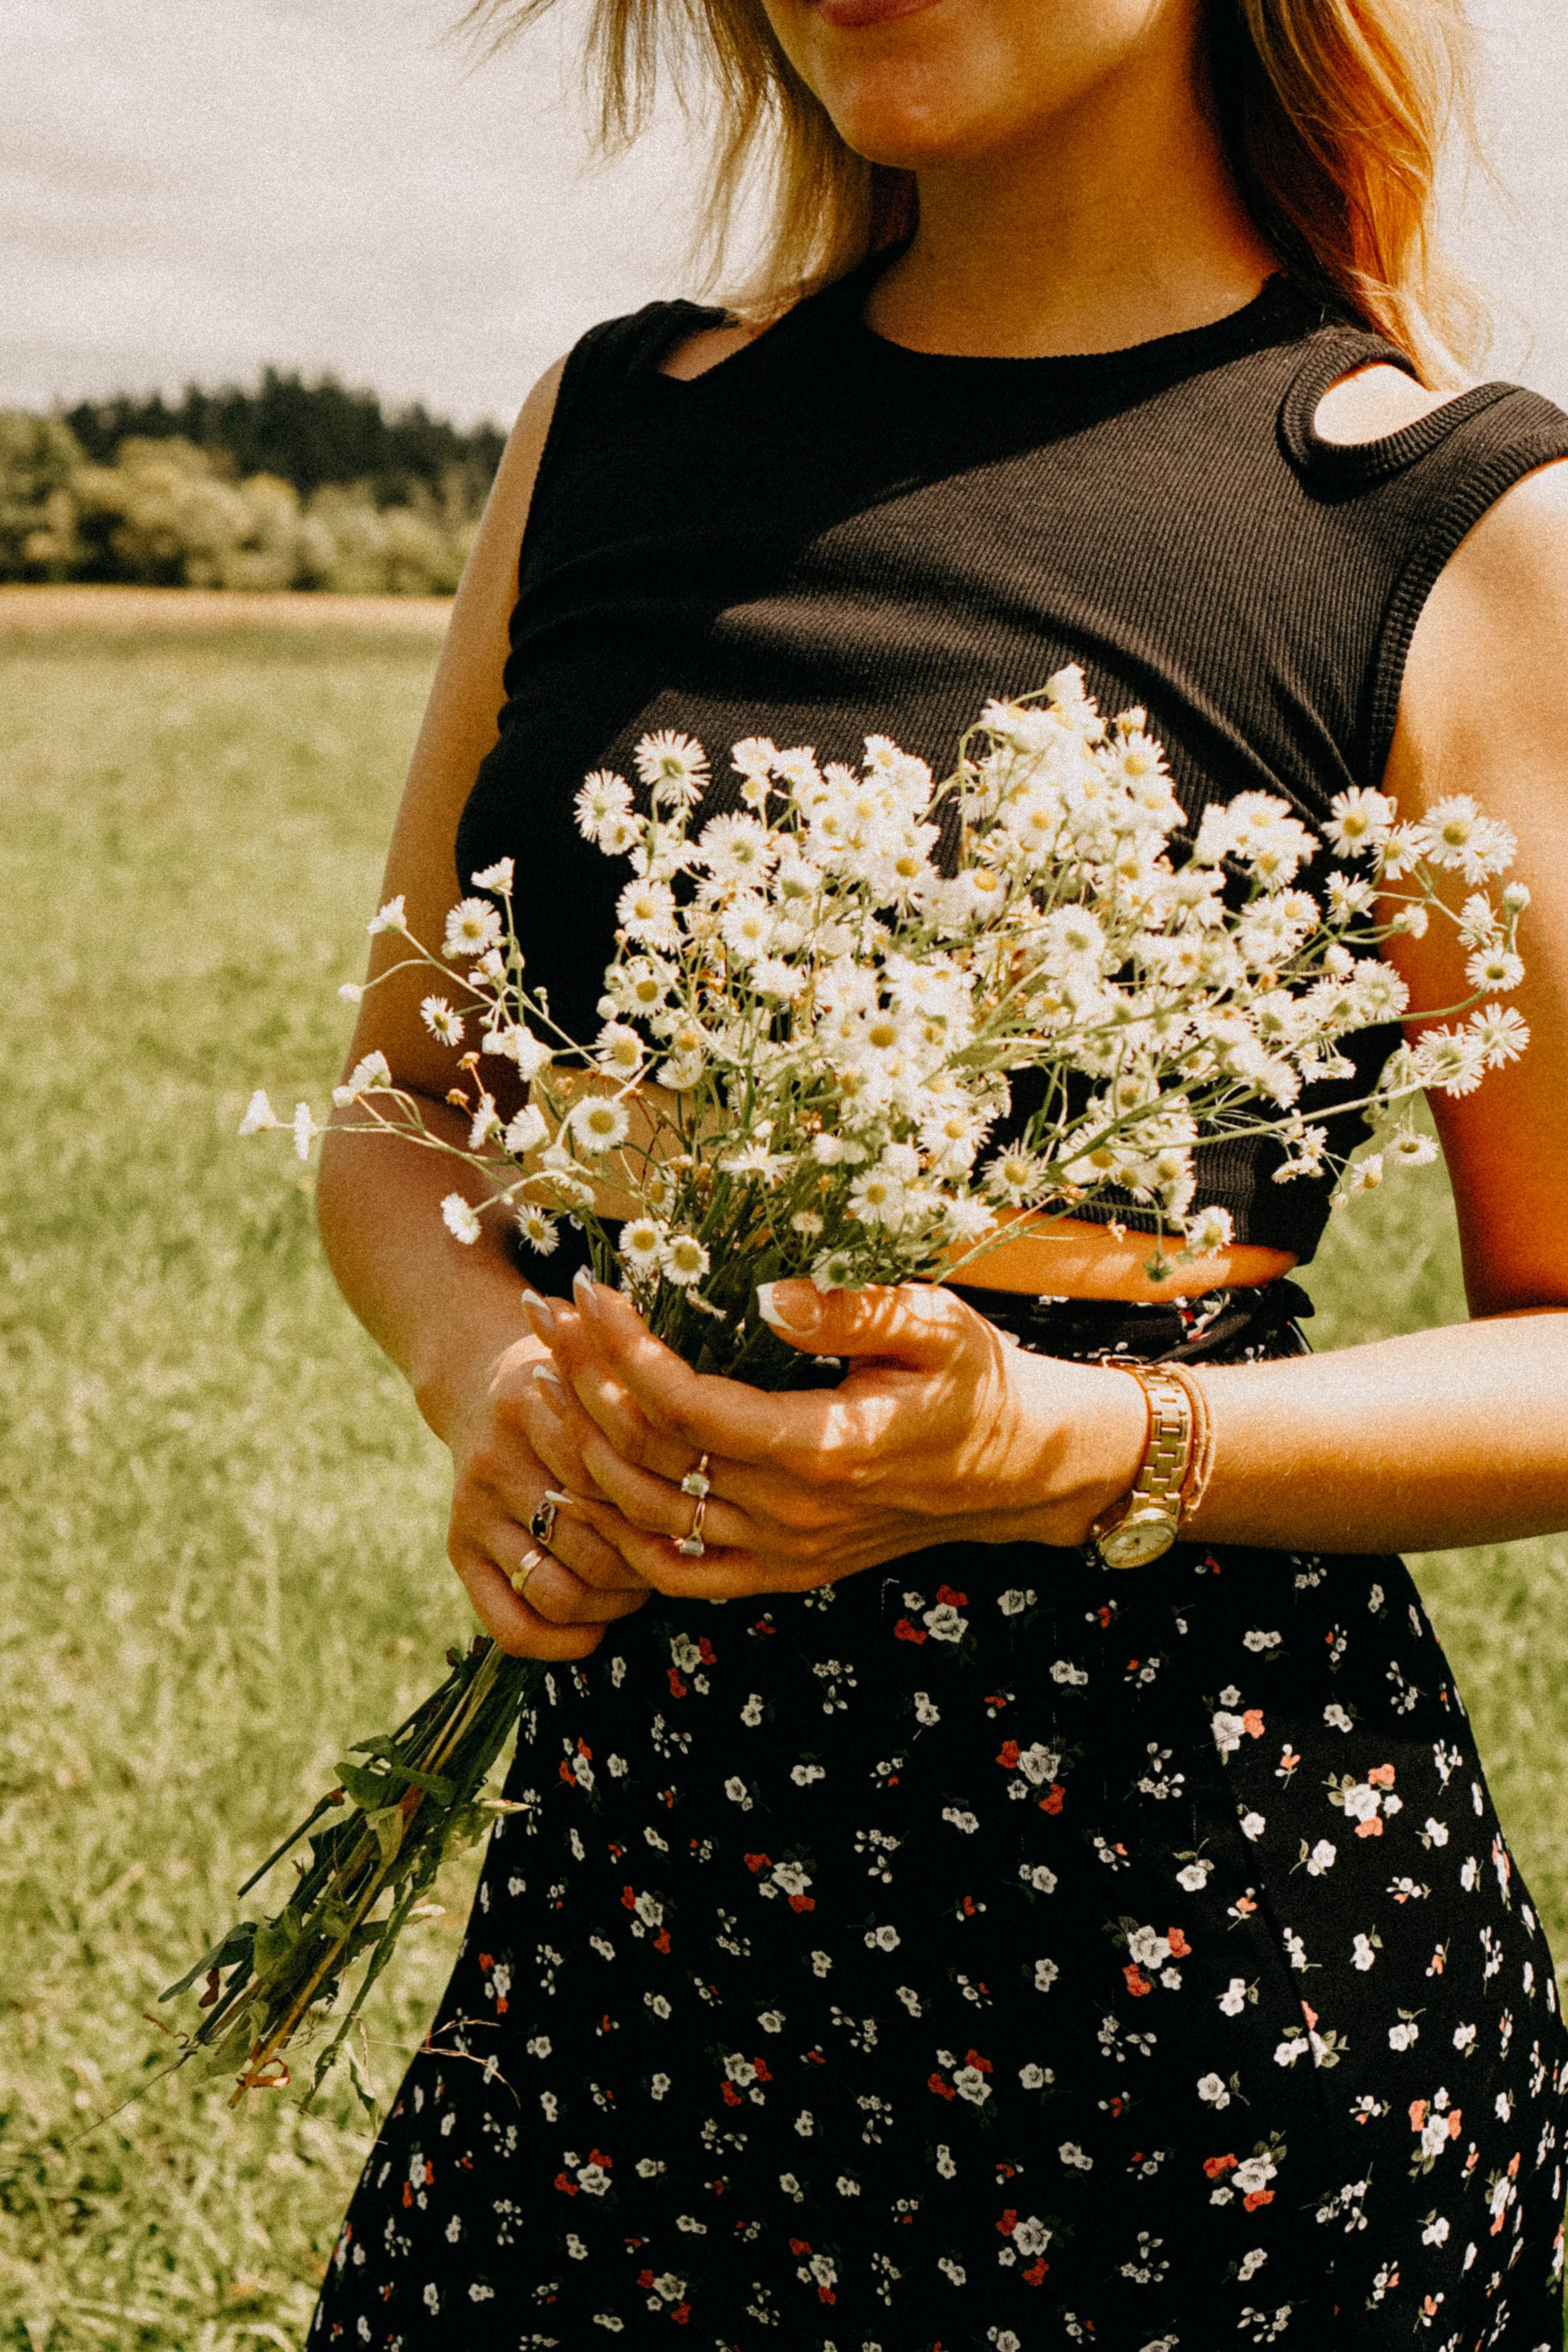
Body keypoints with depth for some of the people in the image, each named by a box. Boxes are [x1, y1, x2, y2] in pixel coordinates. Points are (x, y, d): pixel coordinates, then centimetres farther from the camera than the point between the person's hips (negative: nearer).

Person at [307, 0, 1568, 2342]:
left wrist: (1084, 1447, -20)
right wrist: (487, 1359, -9)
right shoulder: (614, 424, 6)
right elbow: (399, 1097, 12)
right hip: (635, 1833, 4)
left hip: (1200, 1897, -3)